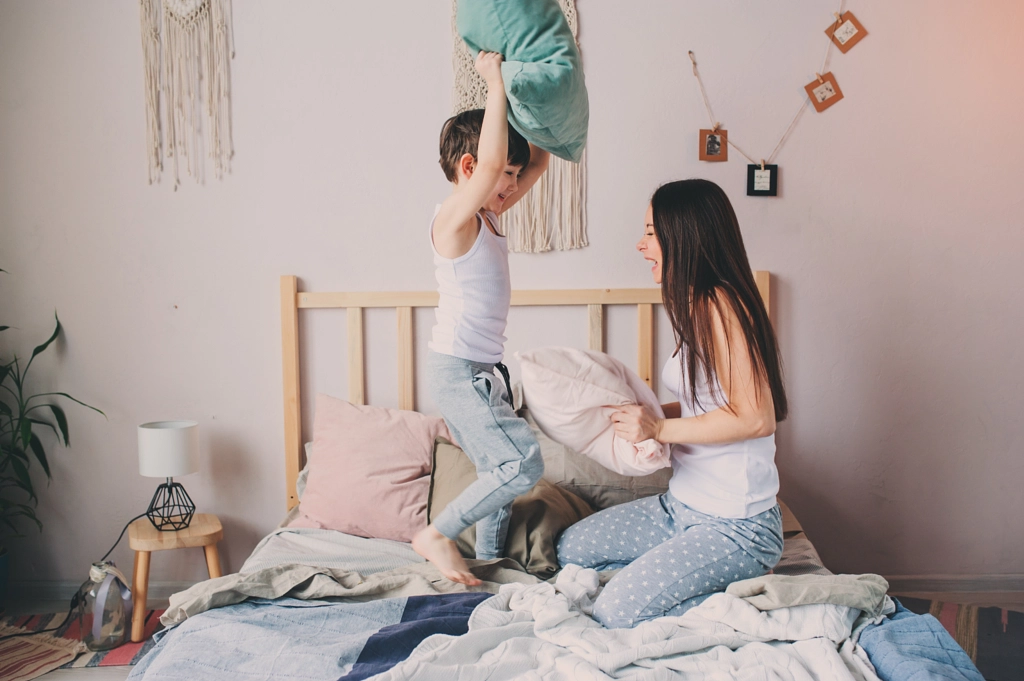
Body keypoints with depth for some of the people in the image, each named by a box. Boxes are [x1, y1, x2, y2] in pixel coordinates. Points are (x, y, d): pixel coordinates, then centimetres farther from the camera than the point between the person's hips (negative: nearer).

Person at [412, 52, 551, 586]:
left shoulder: (488, 217, 11)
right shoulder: (453, 218, -16)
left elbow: (538, 161, 18)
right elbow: (492, 162, -34)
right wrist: (495, 84, -27)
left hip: (482, 370, 10)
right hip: (458, 371, -10)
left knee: (501, 472, 14)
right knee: (523, 466, -14)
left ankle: (488, 561, 27)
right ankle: (436, 535, -2)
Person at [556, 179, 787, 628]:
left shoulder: (719, 305, -21)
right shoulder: (696, 305, 9)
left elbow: (755, 417, -25)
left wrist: (662, 429, -20)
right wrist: (645, 414, 7)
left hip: (736, 526, -10)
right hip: (683, 506, 10)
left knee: (615, 613, -14)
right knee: (572, 549, 13)